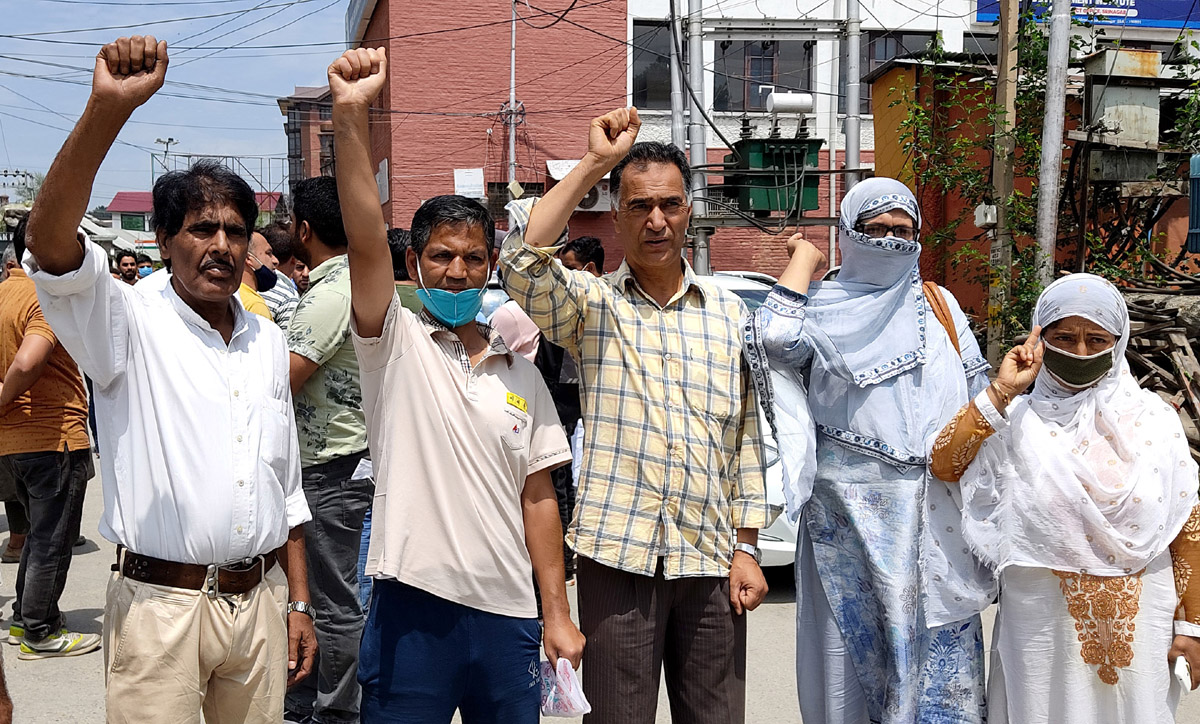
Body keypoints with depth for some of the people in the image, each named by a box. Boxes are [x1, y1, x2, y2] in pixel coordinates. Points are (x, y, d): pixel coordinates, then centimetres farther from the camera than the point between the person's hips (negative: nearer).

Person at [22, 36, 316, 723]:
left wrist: (298, 602, 12)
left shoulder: (269, 339, 10)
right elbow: (51, 244, -25)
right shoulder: (132, 325, -5)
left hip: (260, 598, 5)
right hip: (161, 606, -4)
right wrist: (108, 109, -37)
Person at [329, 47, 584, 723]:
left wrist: (558, 614, 6)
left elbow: (538, 497, 11)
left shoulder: (521, 372, 10)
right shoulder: (397, 344, -1)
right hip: (412, 611, -3)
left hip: (507, 615, 4)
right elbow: (366, 239, -18)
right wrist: (352, 115, -30)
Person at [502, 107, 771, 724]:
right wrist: (595, 164, -16)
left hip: (711, 560, 3)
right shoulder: (592, 304, 2)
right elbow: (525, 261, -19)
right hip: (619, 556, -2)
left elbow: (746, 436, 12)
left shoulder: (728, 312, 10)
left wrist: (746, 548, 7)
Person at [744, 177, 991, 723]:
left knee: (942, 646, 4)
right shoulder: (822, 312, 1)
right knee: (860, 640, 3)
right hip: (853, 512, -3)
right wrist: (803, 259, -6)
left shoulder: (941, 306, 14)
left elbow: (977, 396, 18)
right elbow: (776, 336, -22)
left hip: (938, 513, 3)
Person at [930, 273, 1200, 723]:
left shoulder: (1154, 419, 0)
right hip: (1041, 619, -1)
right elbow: (944, 465, -16)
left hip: (1137, 617, 1)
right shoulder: (1018, 420, -3)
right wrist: (1000, 392, -17)